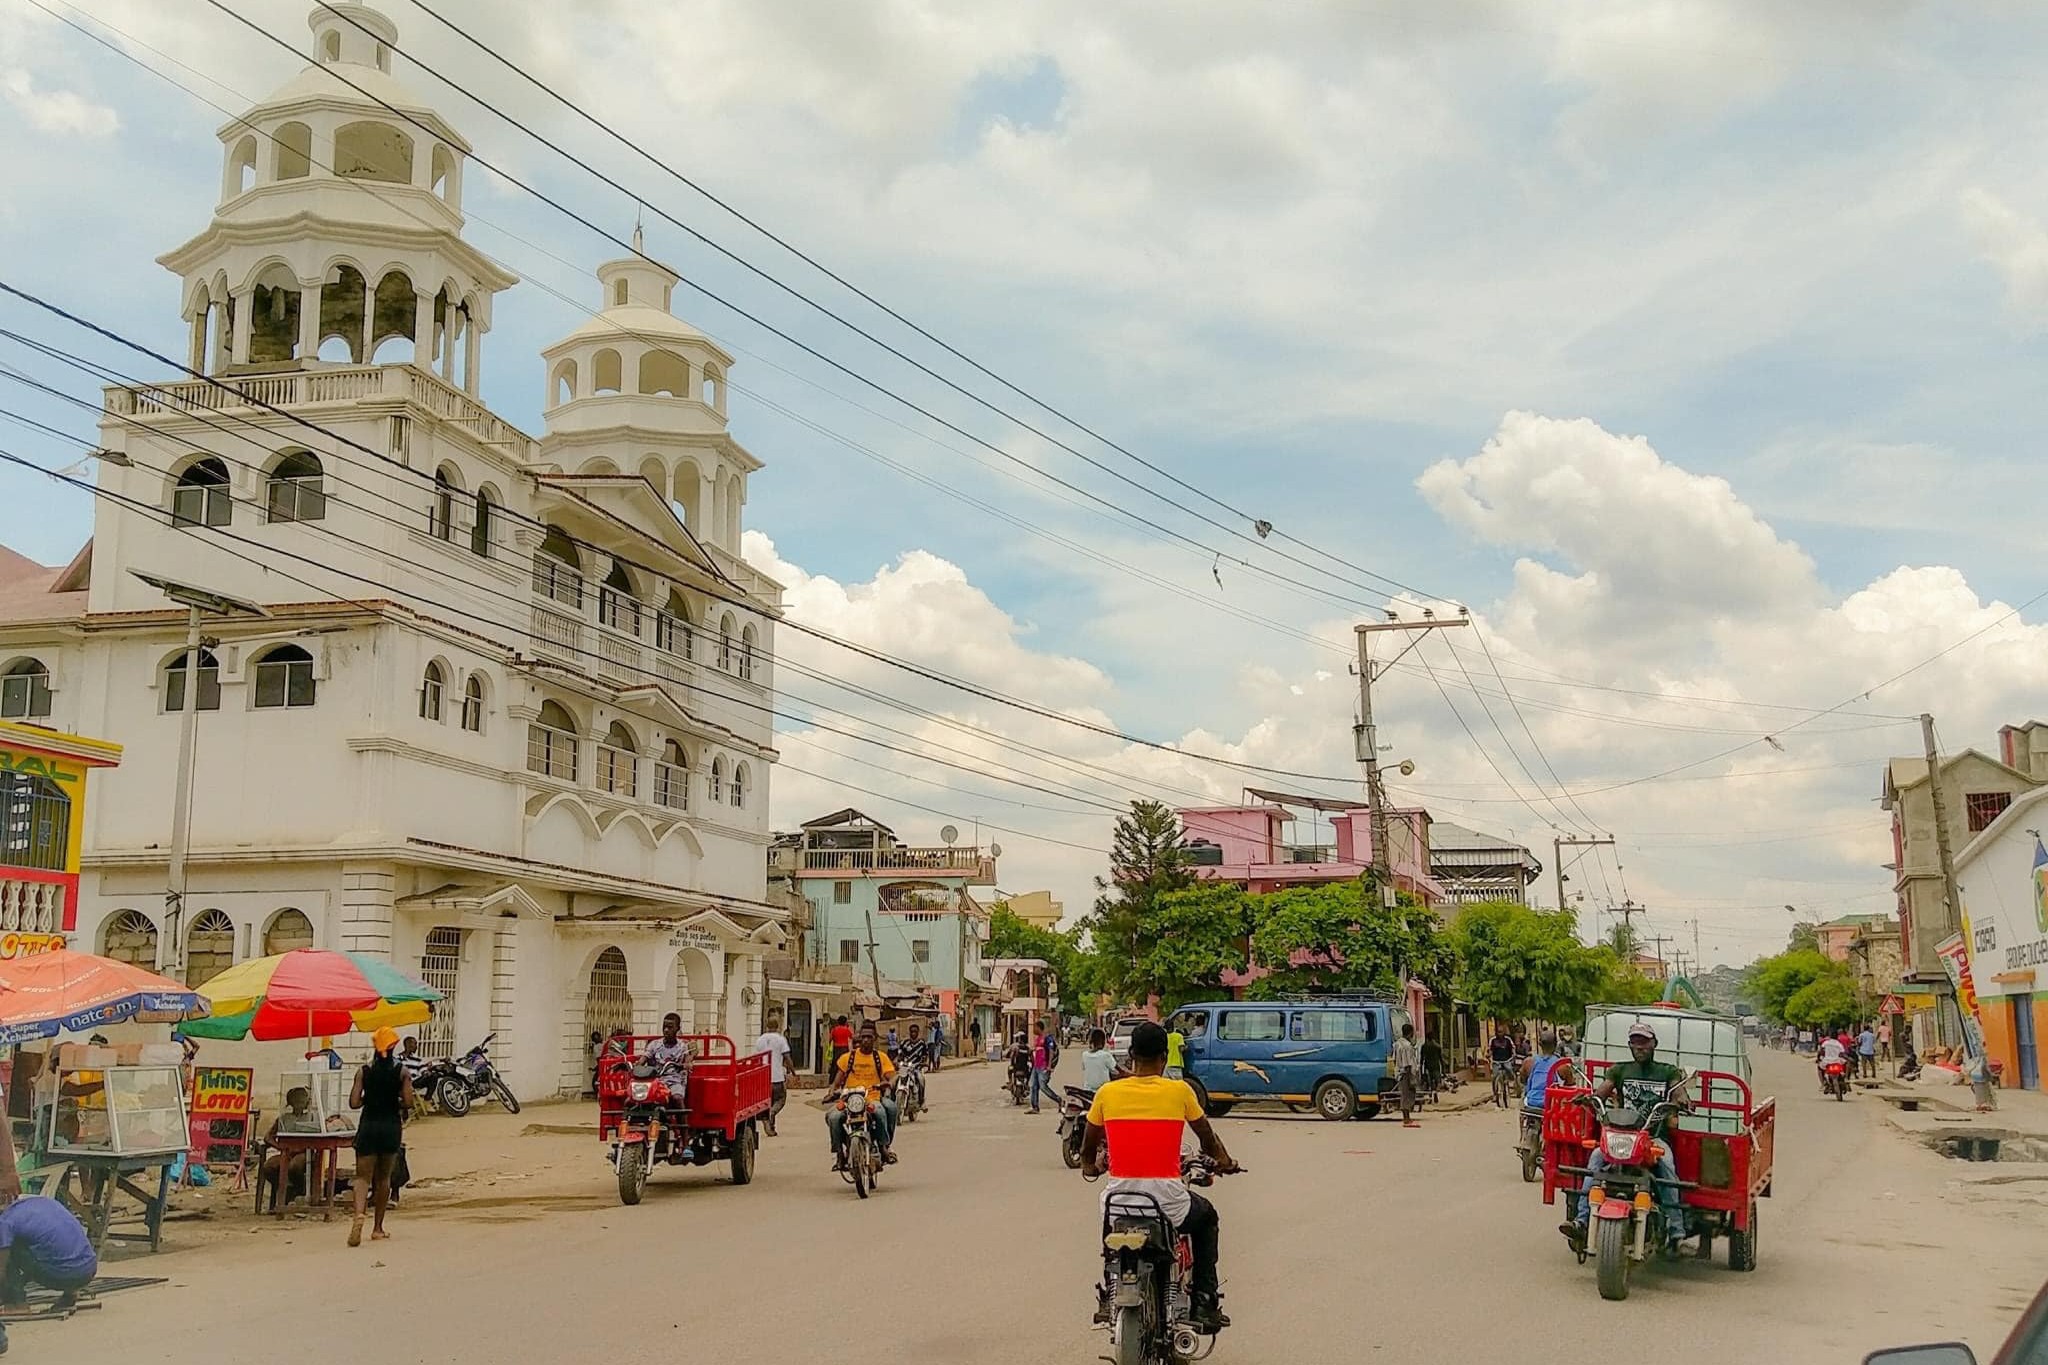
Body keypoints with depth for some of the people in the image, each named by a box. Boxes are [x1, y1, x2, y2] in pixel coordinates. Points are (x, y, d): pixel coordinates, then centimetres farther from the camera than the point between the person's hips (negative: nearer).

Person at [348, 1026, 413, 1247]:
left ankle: (359, 1214, -27)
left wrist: (369, 1099, 12)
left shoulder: (365, 1070, -3)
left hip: (368, 1125, -1)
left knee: (363, 1176, 1)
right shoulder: (401, 1071, -3)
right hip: (391, 1126, 1)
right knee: (384, 1177, 14)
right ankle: (377, 1228, 19)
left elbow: (354, 1103, -7)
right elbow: (408, 1103, -9)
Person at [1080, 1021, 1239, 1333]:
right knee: (1206, 1217, 31)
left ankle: (1108, 1293, 31)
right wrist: (1223, 1162, 35)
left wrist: (1090, 1166, 37)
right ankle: (1204, 1301, 23)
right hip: (1167, 1198, -2)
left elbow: (1088, 1149, 13)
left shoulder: (1106, 1093, 2)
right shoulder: (1179, 1091, -2)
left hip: (1120, 1194, 2)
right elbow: (1208, 1139, 13)